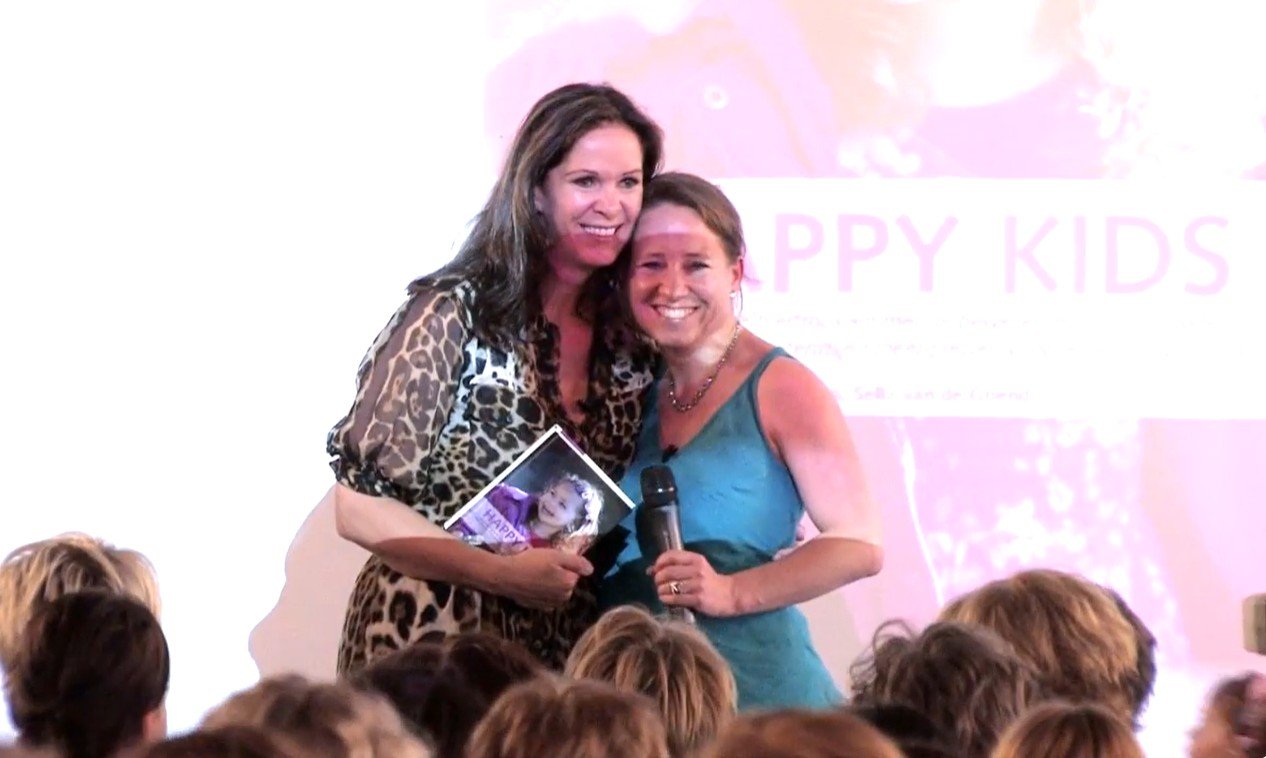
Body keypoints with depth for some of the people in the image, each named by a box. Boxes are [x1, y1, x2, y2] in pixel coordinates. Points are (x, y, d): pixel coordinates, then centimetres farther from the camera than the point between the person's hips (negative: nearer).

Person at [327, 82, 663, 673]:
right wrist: (502, 573, -19)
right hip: (430, 643, -5)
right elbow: (361, 506, -12)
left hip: (561, 656, 5)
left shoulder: (631, 336, 5)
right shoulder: (455, 311, -10)